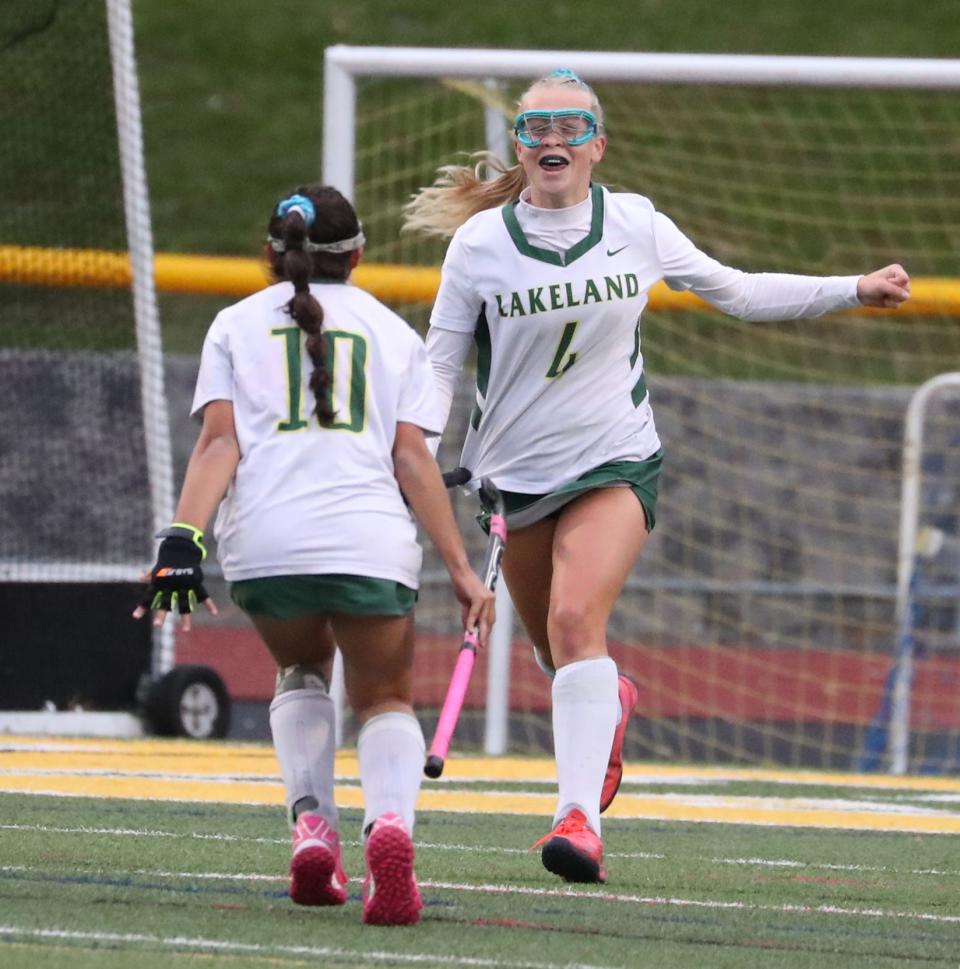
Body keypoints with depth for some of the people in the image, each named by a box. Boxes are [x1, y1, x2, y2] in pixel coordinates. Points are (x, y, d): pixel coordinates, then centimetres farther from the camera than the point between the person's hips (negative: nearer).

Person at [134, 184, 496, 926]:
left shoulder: (237, 324, 18)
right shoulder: (393, 333, 19)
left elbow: (219, 442, 3)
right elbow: (412, 457, 7)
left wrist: (184, 536, -6)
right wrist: (460, 567, 4)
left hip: (262, 541, 1)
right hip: (372, 542, -1)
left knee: (302, 669, 28)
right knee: (386, 700, 12)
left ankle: (311, 823, 5)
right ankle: (389, 821, -21)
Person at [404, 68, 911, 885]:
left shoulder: (636, 225, -2)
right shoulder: (479, 242, -5)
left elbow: (737, 291, 11)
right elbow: (439, 364, 0)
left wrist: (853, 290, 9)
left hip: (615, 462, -1)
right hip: (515, 473, 1)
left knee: (577, 620, -24)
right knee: (557, 653, 11)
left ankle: (581, 817, -30)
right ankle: (613, 704, 50)